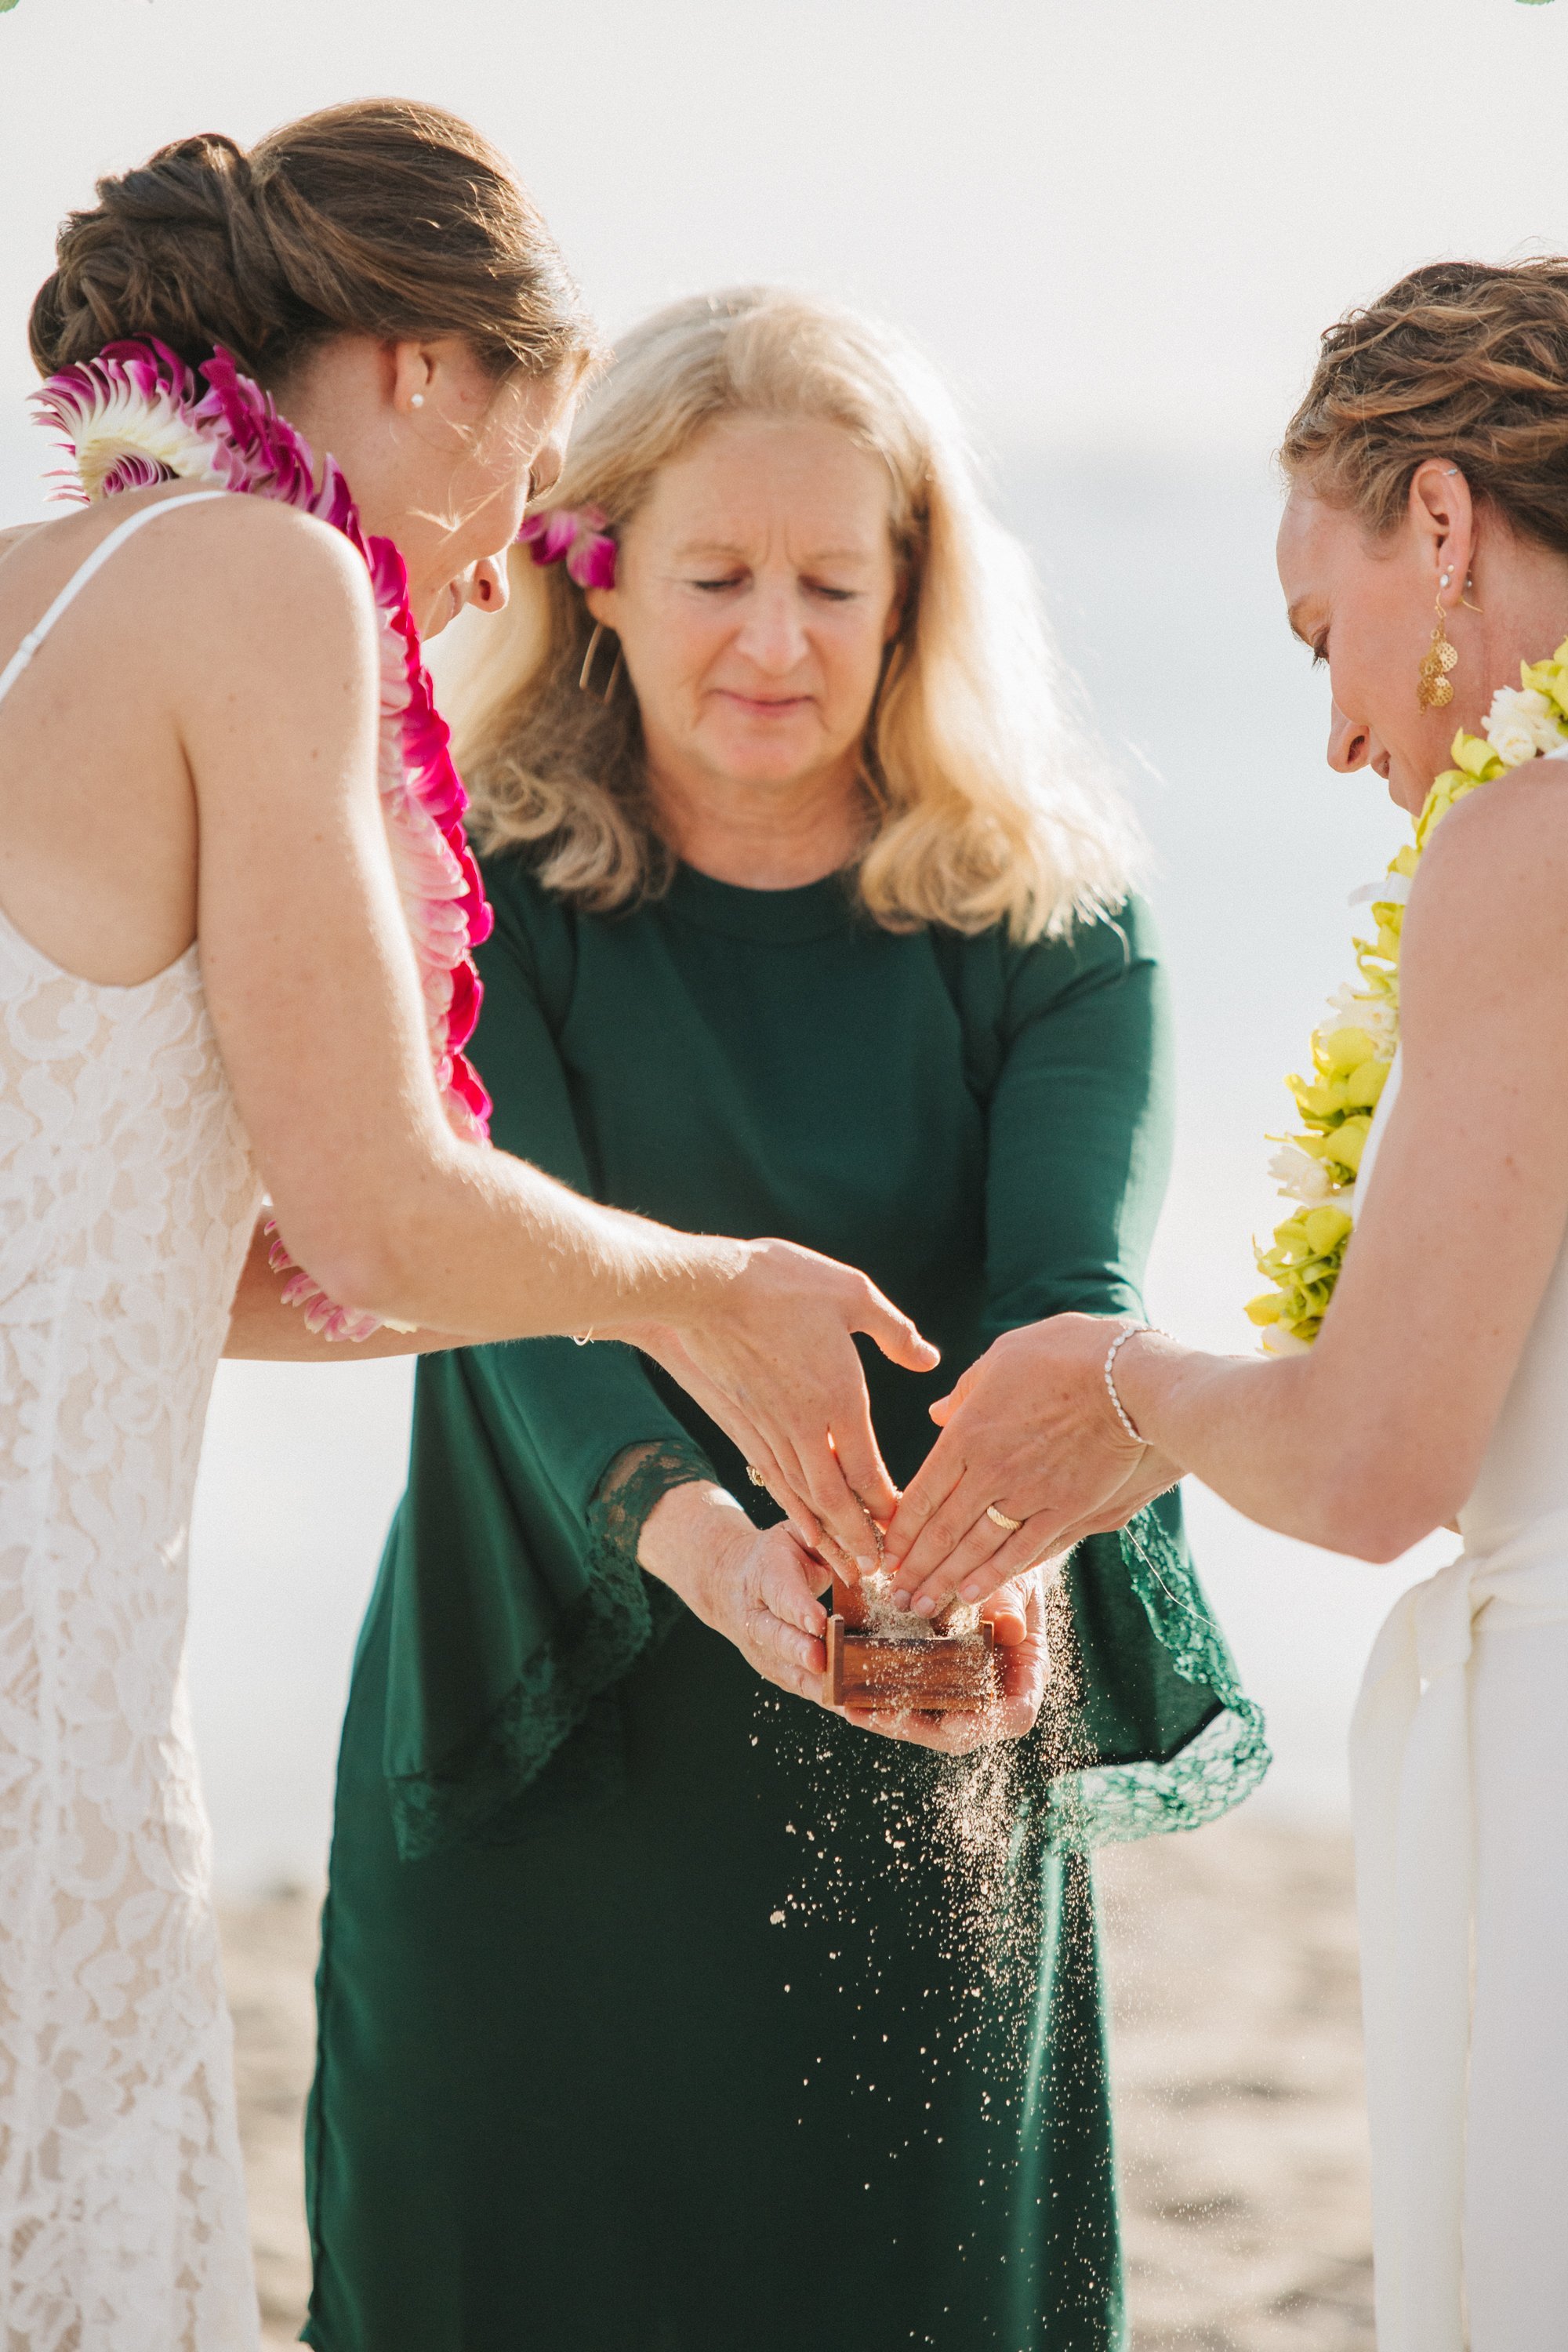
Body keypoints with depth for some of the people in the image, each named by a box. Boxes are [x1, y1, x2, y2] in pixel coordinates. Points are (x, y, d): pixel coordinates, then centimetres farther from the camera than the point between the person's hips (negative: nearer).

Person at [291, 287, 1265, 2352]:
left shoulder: (1050, 917, -1)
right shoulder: (487, 895, -4)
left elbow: (1076, 1293, -15)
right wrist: (696, 1535, -38)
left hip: (924, 1768, 1)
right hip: (542, 1751, -1)